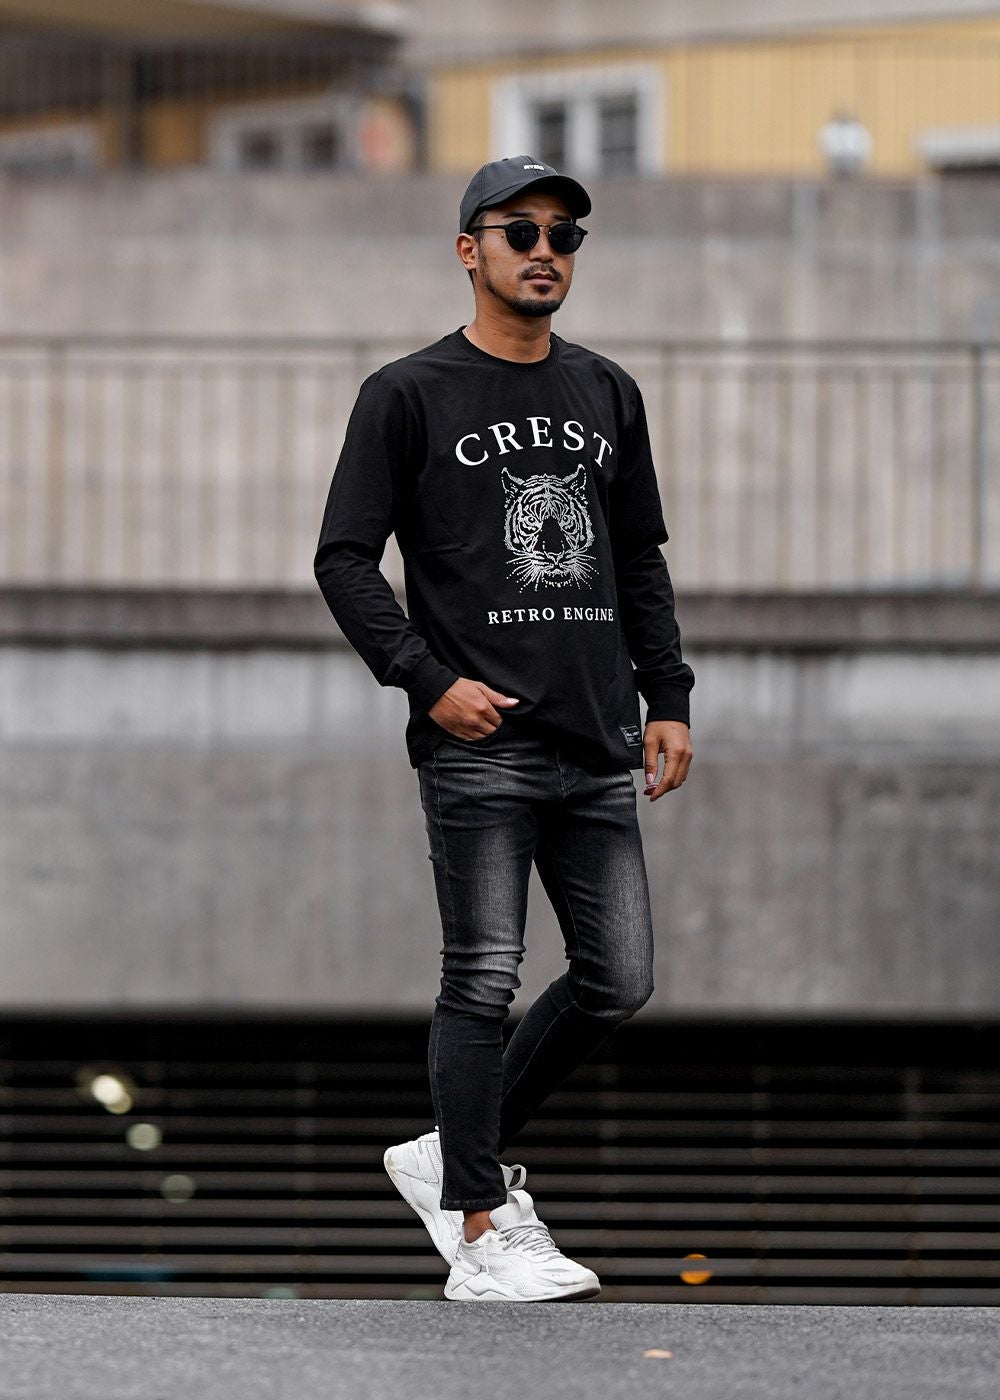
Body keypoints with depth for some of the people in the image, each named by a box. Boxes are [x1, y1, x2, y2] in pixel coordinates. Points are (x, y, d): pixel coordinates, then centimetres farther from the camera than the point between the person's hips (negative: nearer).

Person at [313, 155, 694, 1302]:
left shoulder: (607, 394, 17)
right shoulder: (409, 396, 0)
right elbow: (345, 559, -3)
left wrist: (667, 700, 13)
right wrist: (431, 680, -12)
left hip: (598, 747, 6)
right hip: (479, 745, -6)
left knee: (618, 980, 5)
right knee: (483, 980, -7)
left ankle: (457, 1156, 21)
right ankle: (480, 1228, 1)